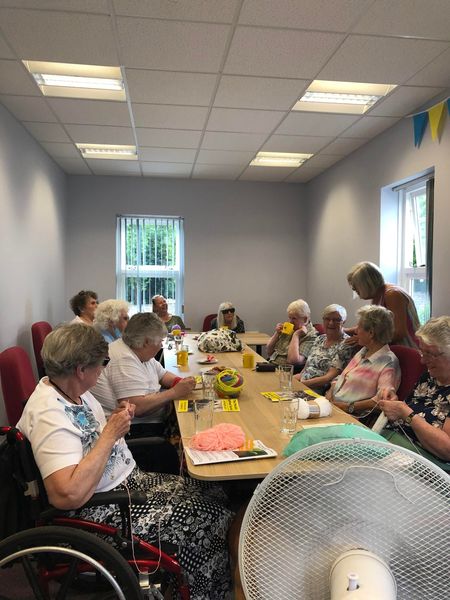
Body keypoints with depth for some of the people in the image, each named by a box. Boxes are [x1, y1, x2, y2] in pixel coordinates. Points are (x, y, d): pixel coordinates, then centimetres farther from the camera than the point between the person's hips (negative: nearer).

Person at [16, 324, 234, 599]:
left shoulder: (73, 390, 1)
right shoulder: (49, 414, -27)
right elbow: (68, 495, -36)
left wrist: (118, 420, -3)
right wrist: (110, 433, -28)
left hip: (131, 480, 9)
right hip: (105, 510, -9)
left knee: (213, 493, 3)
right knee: (211, 518, -9)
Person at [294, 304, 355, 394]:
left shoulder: (346, 344, -7)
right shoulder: (319, 339, 15)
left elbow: (330, 377, -14)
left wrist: (302, 382, -19)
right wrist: (293, 379, -3)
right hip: (302, 384, 7)